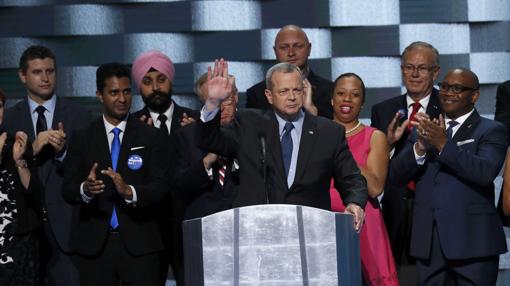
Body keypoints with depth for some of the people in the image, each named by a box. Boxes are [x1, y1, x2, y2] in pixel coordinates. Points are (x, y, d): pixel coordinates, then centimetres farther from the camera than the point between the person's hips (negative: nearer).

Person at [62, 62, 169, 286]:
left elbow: (160, 186, -4)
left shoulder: (151, 136, 3)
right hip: (94, 244, 1)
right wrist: (85, 189, -22)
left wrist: (129, 191, -23)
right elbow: (67, 190, 1)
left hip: (139, 243, -1)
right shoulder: (82, 139, 6)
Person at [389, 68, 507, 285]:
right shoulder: (426, 128, 14)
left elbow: (485, 172, -18)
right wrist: (420, 147, -13)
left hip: (472, 241, -4)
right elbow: (396, 176, 4)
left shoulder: (491, 131, 1)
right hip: (428, 242, 4)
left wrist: (444, 144, -22)